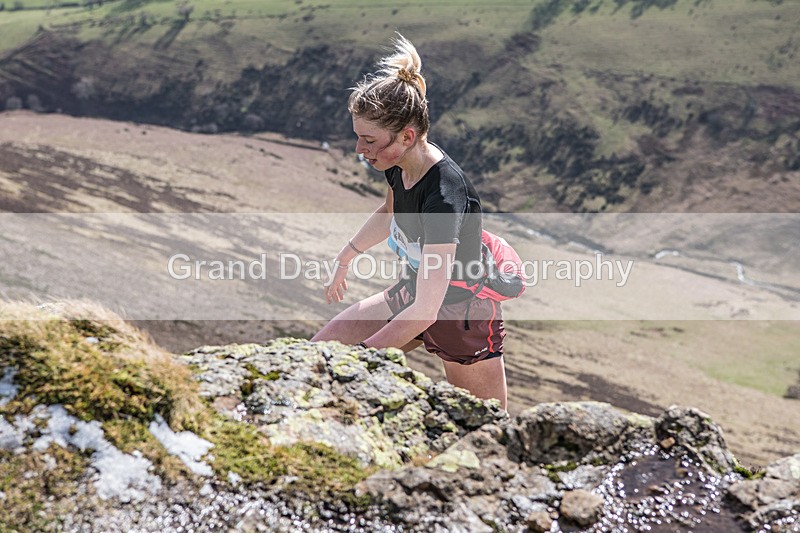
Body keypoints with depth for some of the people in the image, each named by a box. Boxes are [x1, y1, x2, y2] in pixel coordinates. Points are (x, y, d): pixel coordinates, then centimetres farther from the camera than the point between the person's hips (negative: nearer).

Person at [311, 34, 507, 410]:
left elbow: (425, 311, -36)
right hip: (410, 295, 8)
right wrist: (346, 257, 28)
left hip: (462, 314, -7)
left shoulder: (444, 197, -35)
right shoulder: (400, 165, -10)